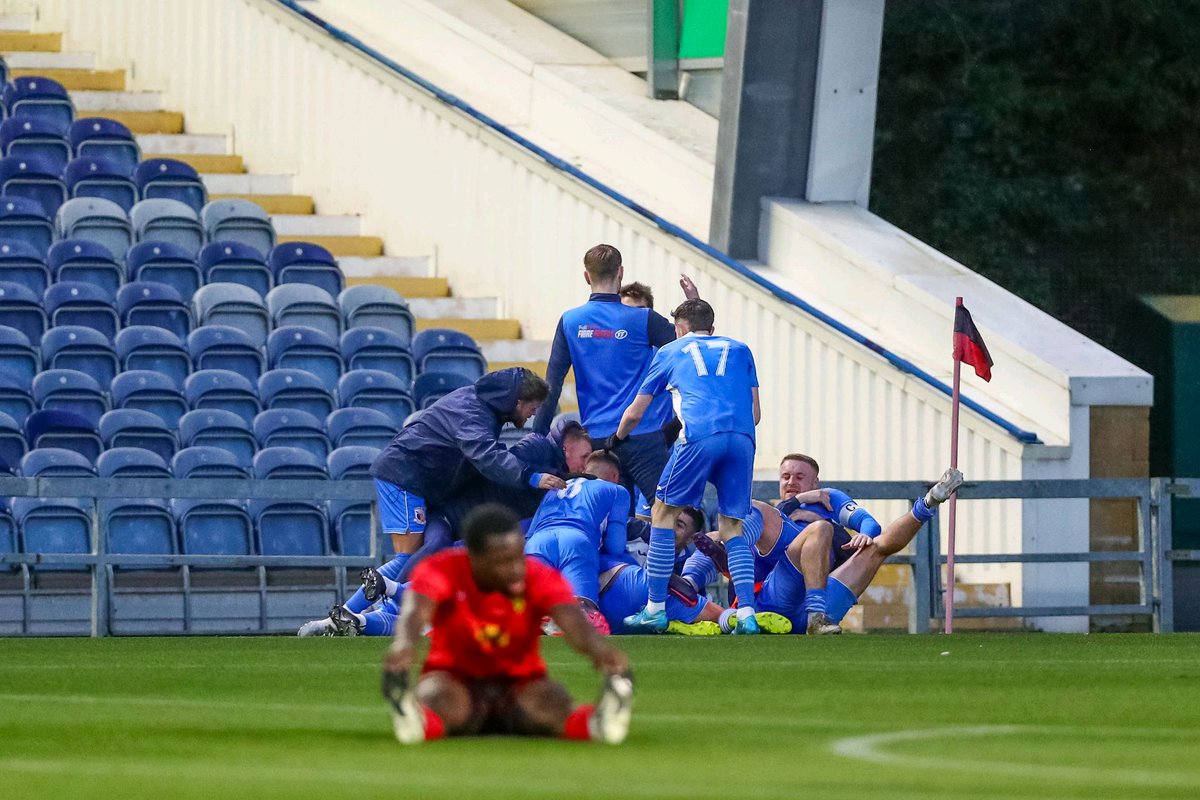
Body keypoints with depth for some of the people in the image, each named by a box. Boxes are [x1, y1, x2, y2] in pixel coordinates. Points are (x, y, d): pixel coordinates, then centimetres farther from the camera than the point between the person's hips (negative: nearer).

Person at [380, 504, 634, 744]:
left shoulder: (539, 578, -13)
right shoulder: (442, 571, -15)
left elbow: (571, 619, -32)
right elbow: (416, 609, -36)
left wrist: (597, 647, -58)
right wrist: (404, 643, -62)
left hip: (522, 682, 1)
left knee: (552, 702, -34)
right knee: (442, 701, -37)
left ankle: (599, 721, -62)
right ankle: (413, 719, -68)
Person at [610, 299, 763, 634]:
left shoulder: (670, 352, 24)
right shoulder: (739, 350, 29)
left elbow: (634, 414, 31)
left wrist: (615, 440, 50)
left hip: (700, 434, -3)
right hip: (742, 439, 3)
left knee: (663, 512, 11)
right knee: (732, 527, 11)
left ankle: (655, 609, 8)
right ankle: (747, 614, -4)